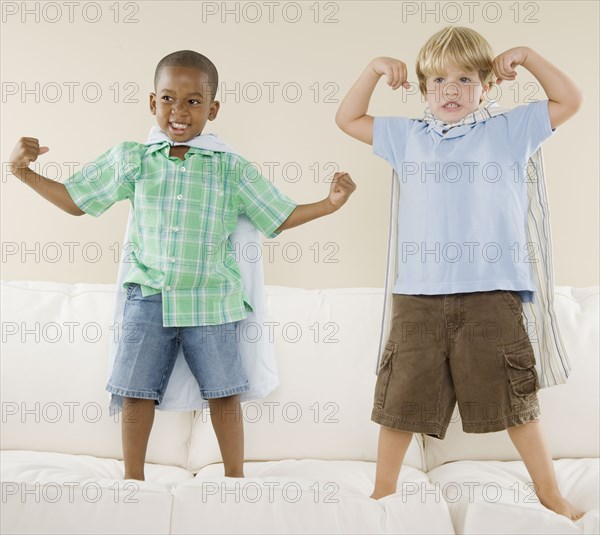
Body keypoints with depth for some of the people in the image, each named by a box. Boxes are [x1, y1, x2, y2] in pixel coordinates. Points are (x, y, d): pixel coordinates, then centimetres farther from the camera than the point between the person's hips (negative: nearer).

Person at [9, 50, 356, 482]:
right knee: (137, 392, 7)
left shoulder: (232, 169, 0)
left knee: (224, 392, 7)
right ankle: (133, 479, 26)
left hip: (210, 303, -1)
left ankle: (235, 477, 25)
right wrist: (24, 173, 3)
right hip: (148, 299, 1)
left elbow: (279, 218, 5)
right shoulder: (130, 160, 2)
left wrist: (329, 204, -7)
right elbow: (75, 201, 11)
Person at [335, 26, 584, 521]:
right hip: (419, 294, 2)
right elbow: (348, 119, 22)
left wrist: (526, 55, 6)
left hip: (492, 294, -2)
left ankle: (551, 496, 21)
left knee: (515, 401, 5)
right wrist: (374, 69, 12)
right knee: (402, 399, 7)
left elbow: (569, 100, 11)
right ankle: (384, 492, 24)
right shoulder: (408, 136, 16)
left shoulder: (508, 131, 10)